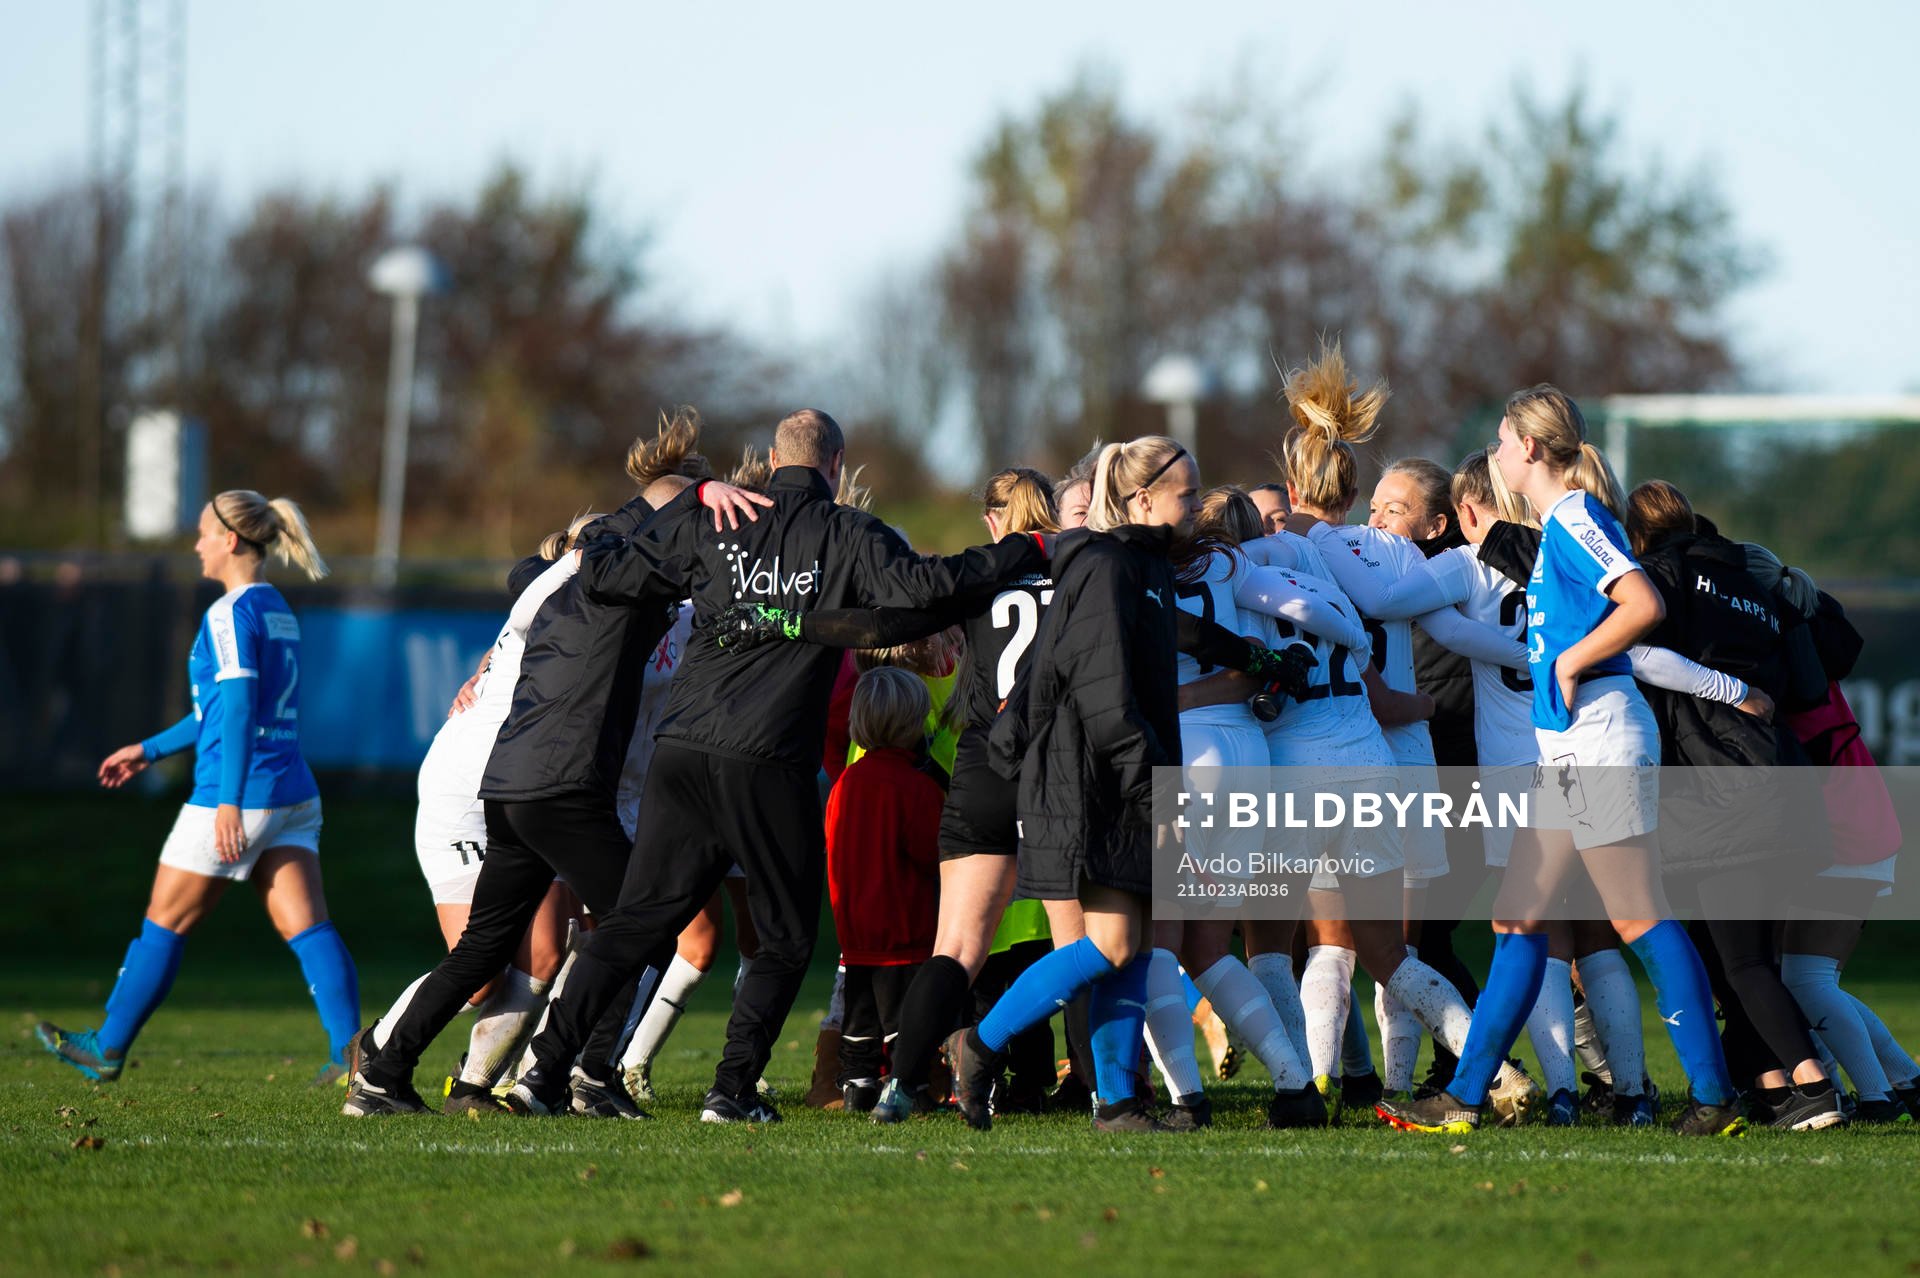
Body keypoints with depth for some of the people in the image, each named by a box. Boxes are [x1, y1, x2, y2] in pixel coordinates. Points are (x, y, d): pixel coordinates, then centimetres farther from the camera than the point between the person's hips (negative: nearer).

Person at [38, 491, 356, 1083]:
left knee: (165, 923, 6)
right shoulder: (278, 609, 17)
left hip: (237, 794, -8)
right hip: (293, 792, 8)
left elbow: (237, 708, -20)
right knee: (305, 926, -3)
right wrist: (150, 749, 32)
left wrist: (230, 800, -25)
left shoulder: (229, 614, -11)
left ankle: (106, 1048, 17)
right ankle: (350, 1051, -18)